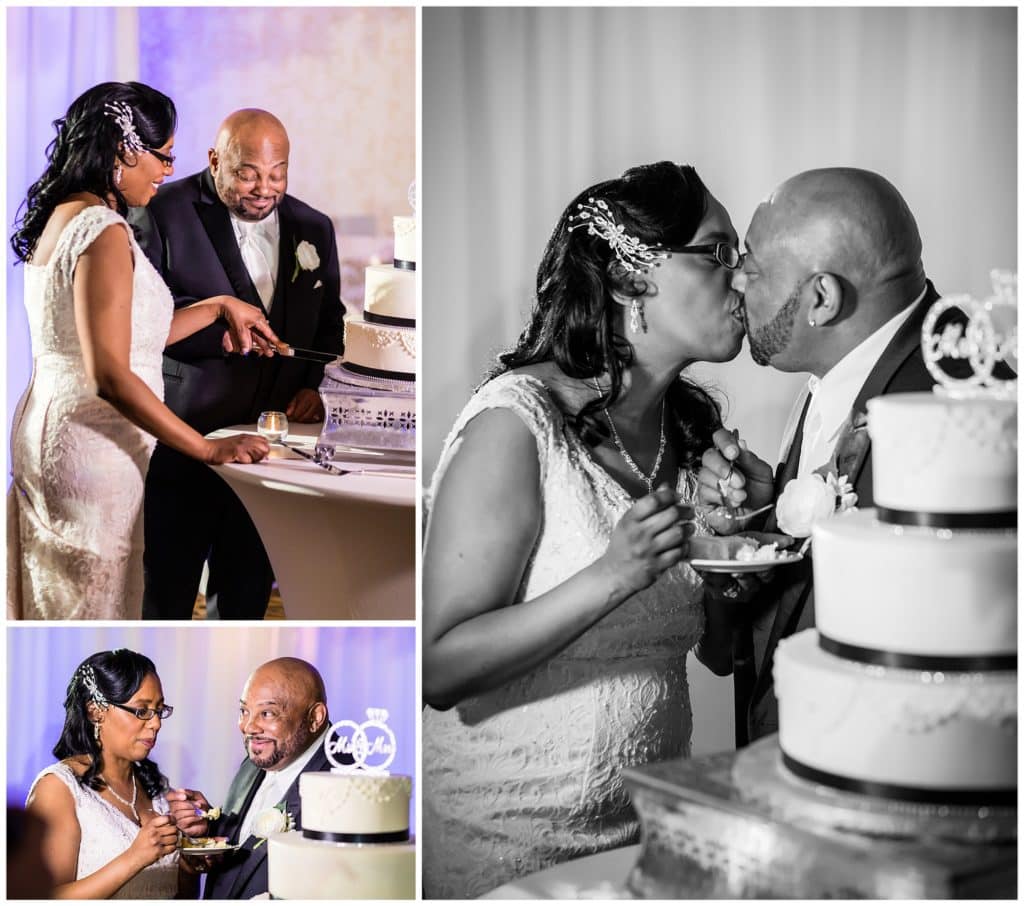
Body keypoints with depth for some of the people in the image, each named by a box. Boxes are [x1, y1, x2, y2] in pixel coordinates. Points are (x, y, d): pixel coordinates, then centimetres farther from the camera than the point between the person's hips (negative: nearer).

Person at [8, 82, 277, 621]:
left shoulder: (62, 217, 10)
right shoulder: (103, 232, -19)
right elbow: (110, 375, -25)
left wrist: (219, 307, 17)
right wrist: (208, 449, -21)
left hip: (46, 427, 10)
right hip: (94, 448, -10)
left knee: (55, 605, 18)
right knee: (97, 603, 3)